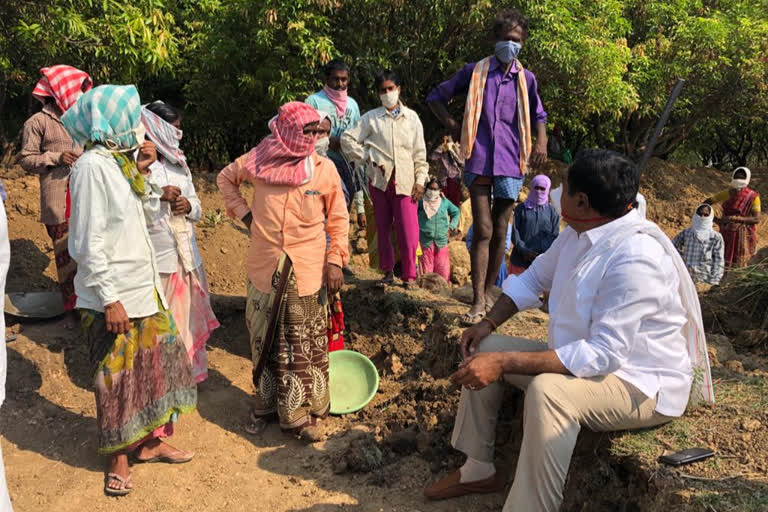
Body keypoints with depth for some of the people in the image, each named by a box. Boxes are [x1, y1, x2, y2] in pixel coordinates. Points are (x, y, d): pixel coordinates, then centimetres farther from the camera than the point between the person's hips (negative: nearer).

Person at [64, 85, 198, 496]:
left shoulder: (120, 161, 8)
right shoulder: (92, 166, -18)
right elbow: (90, 241, -21)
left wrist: (141, 173, 5)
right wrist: (110, 299, -21)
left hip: (143, 285, 9)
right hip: (113, 296, -9)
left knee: (158, 362, 17)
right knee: (117, 378, 6)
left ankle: (151, 442, 35)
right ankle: (119, 460, 25)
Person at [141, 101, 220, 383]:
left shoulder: (178, 162, 12)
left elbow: (197, 207, 15)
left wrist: (188, 205, -6)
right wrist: (159, 196, -21)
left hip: (185, 254, 7)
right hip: (155, 257, -6)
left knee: (186, 316, 16)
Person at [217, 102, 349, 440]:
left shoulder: (324, 169, -4)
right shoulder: (258, 159, -2)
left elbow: (338, 219, 3)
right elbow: (226, 179, 17)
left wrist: (335, 260, -4)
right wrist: (243, 212, 5)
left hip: (307, 273, -2)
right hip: (265, 269, 2)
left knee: (305, 345, 4)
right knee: (264, 340, 15)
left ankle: (306, 411, 17)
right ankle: (267, 402, 33)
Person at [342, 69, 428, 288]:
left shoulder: (411, 117, 10)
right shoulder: (371, 118, 6)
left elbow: (419, 153, 9)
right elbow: (347, 139, 5)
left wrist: (420, 180, 2)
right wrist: (367, 159, -1)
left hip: (405, 180, 0)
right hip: (379, 179, 1)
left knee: (408, 230, -8)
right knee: (383, 228, 7)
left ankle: (409, 275, 3)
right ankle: (388, 271, 20)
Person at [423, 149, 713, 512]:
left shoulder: (636, 258, -30)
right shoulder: (579, 234, -1)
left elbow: (604, 354, -33)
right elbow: (533, 279, 15)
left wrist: (504, 363, -34)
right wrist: (489, 323, 1)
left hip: (644, 386, -9)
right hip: (587, 358, 9)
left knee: (547, 391, -39)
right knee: (483, 350, 5)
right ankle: (478, 470, 14)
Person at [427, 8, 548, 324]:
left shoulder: (526, 79, 9)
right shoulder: (475, 72, 4)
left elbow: (538, 115, 21)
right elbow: (436, 97, 11)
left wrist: (541, 142, 3)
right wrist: (452, 125, -3)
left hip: (510, 164, 3)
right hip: (479, 162, -2)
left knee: (499, 232, 8)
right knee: (483, 231, -8)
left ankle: (487, 293, 22)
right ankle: (478, 302, -6)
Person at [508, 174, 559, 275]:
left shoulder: (552, 212, 10)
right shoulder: (521, 208, 10)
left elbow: (555, 236, 4)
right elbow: (515, 232, 4)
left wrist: (544, 255, -11)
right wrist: (524, 250, -11)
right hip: (521, 259, 1)